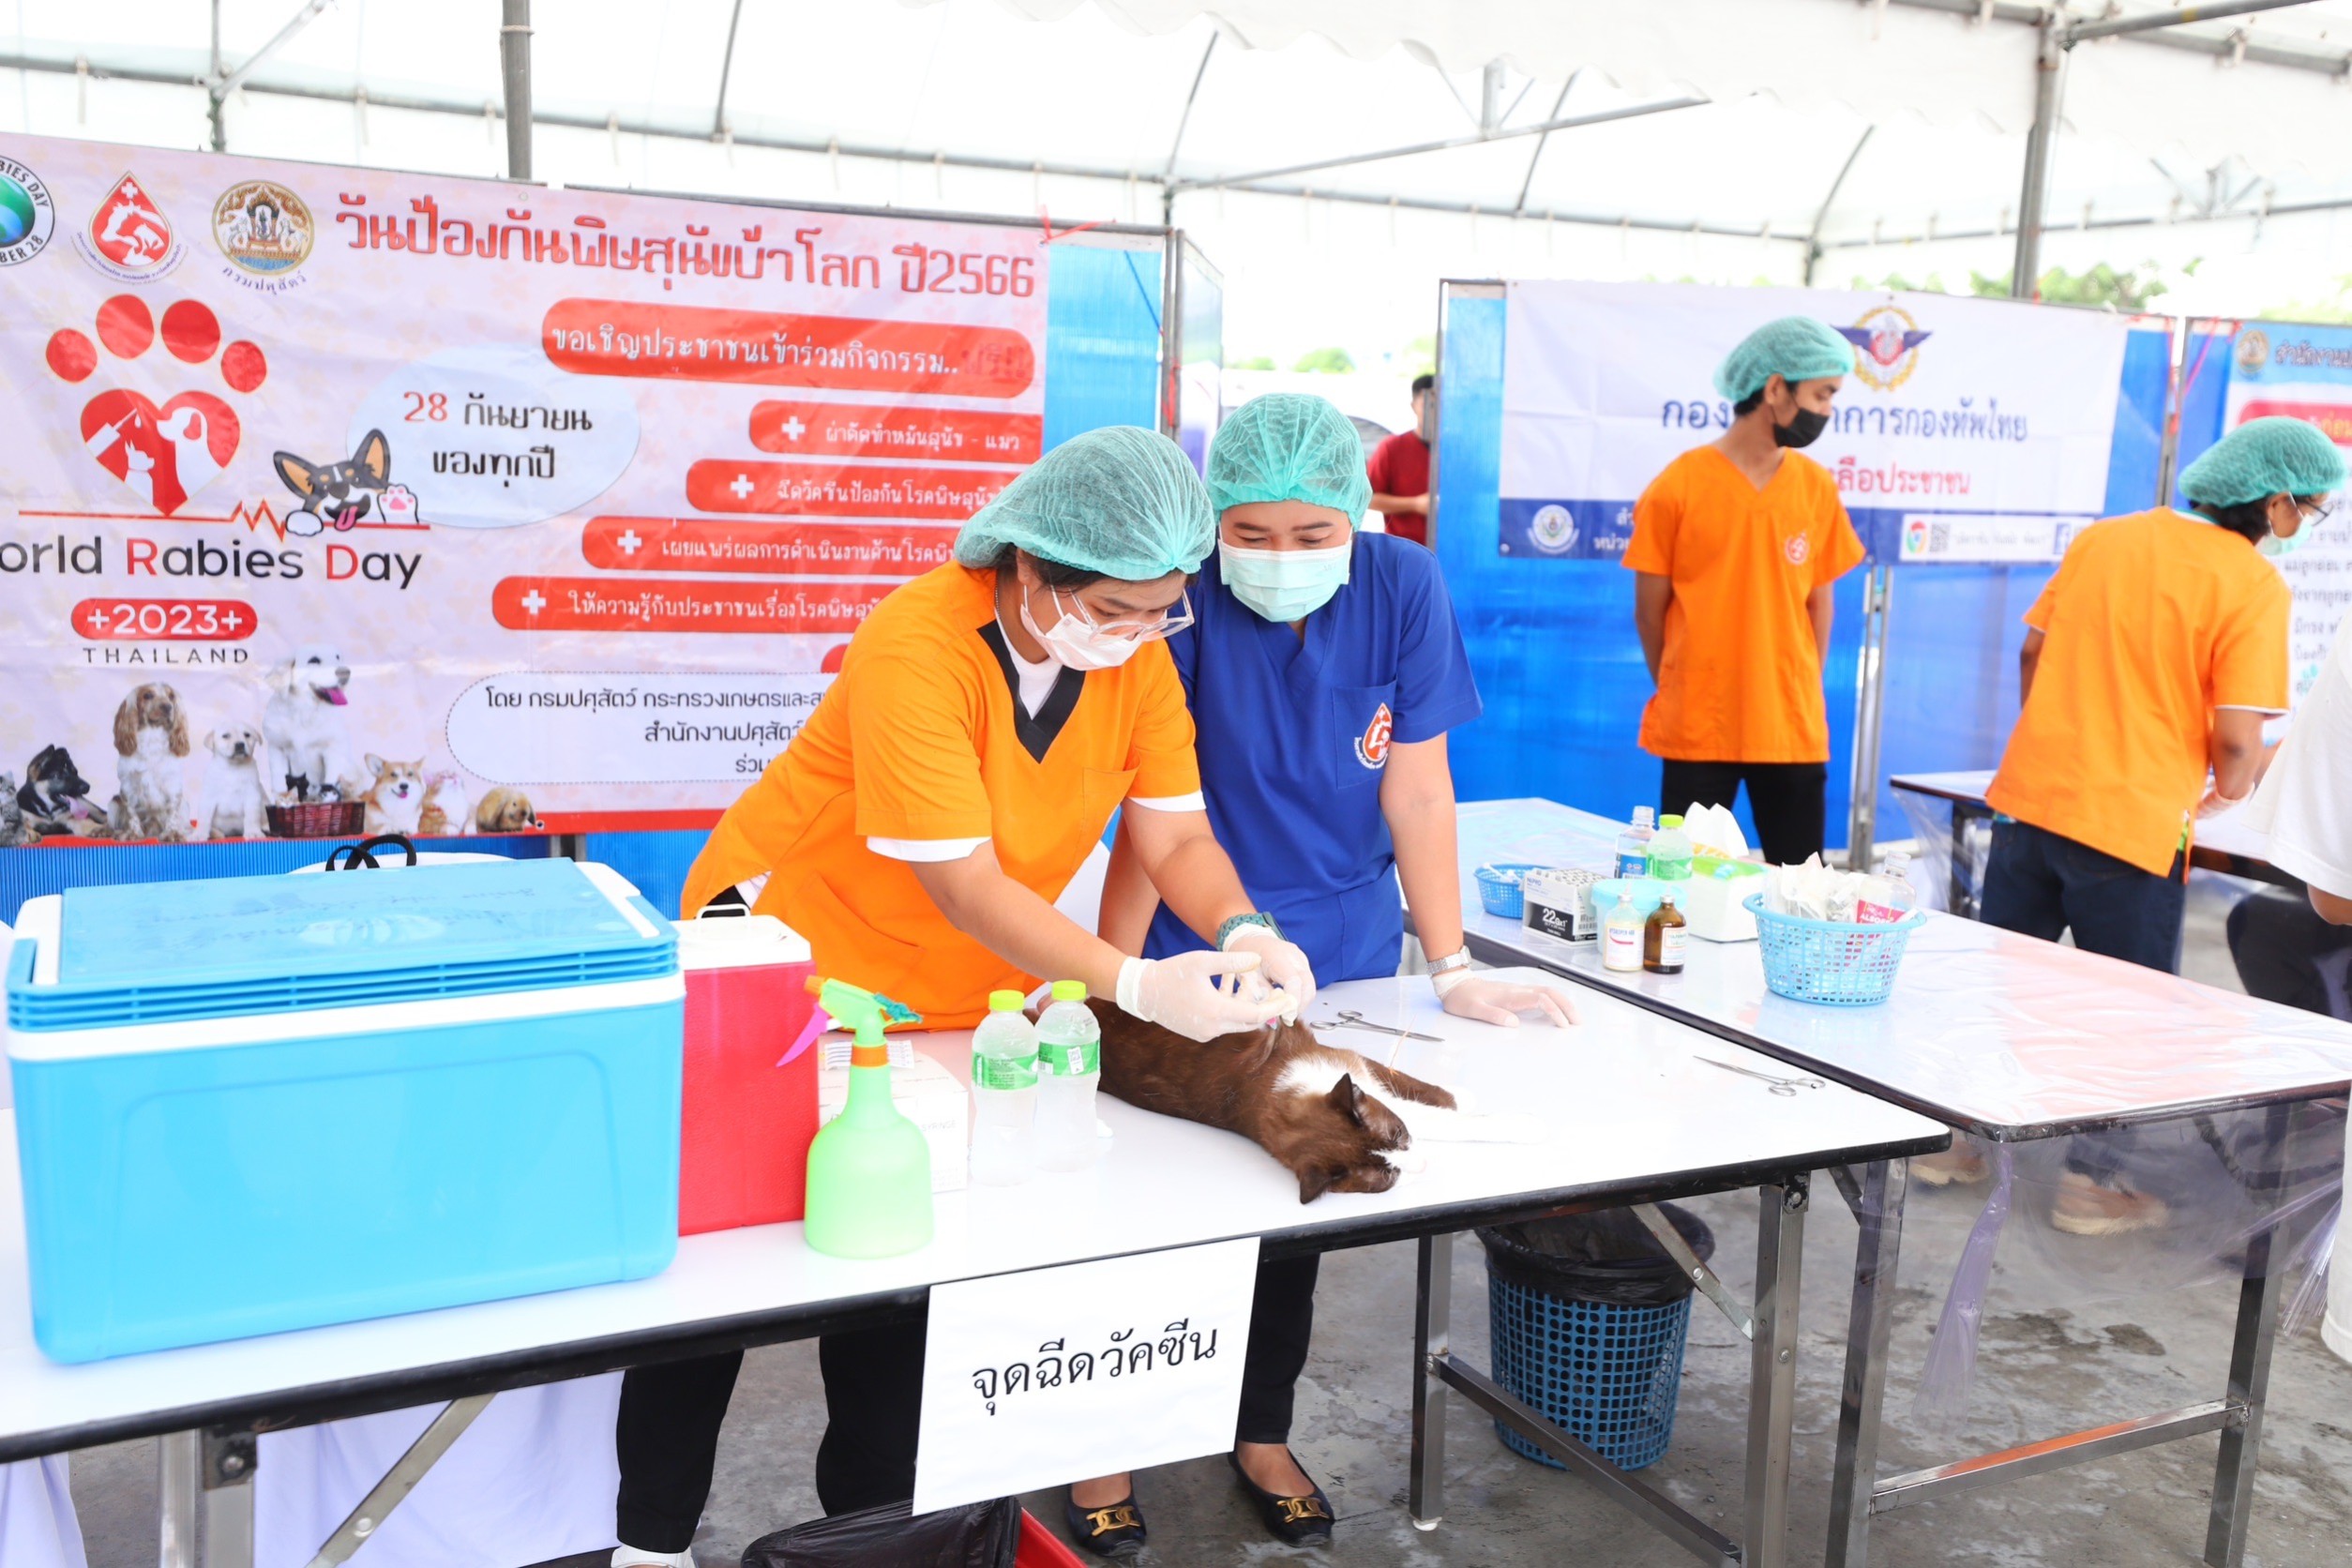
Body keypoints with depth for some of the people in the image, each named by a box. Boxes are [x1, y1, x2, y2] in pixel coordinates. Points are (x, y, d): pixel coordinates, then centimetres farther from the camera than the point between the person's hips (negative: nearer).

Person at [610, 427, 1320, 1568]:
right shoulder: (915, 647, -31)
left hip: (951, 1004, 5)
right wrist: (1138, 986, -41)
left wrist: (1243, 935, -32)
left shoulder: (1137, 657, -12)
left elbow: (1175, 834, -12)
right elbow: (965, 883, -34)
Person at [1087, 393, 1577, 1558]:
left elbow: (1417, 790, -8)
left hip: (1341, 951, 2)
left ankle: (1262, 1432, 34)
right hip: (1192, 951, -2)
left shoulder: (1402, 587, -11)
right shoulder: (1186, 596, -17)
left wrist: (1453, 971, -7)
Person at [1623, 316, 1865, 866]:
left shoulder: (1817, 487, 3)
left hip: (1794, 731, 3)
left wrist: (1799, 694, 7)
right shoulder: (1679, 486, -8)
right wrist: (1686, 694, 8)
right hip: (1696, 733, -3)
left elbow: (1819, 601, 11)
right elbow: (1650, 611, 0)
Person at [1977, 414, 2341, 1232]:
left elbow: (2032, 651, 13)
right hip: (2137, 821, -5)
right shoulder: (2255, 585, -10)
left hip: (2030, 796, 5)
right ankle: (2093, 1182, 18)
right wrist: (2229, 789, 7)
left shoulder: (2103, 537, 7)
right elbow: (2237, 739, -15)